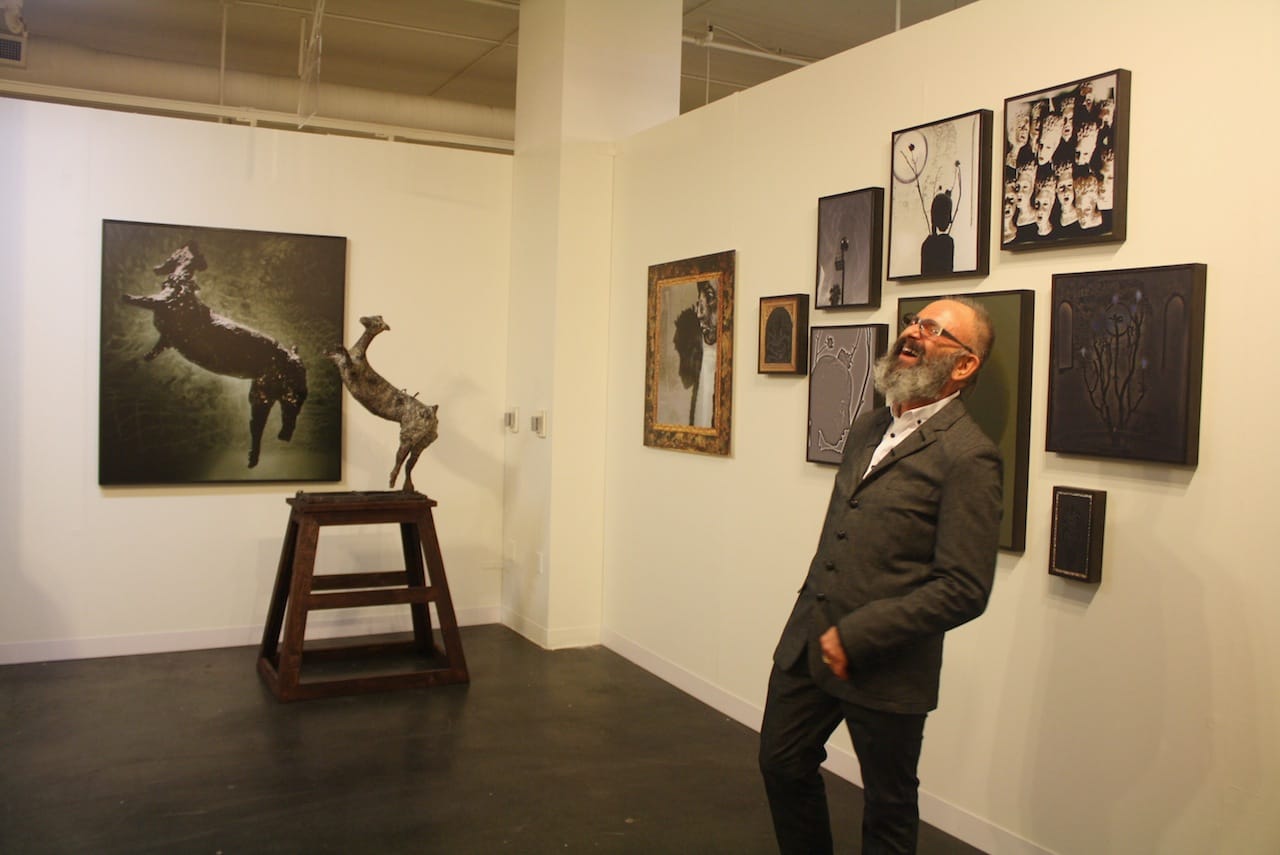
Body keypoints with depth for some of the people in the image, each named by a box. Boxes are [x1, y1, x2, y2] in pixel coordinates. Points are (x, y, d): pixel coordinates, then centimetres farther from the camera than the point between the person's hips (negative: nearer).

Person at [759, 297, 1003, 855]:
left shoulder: (967, 457, -16)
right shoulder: (867, 429, 9)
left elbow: (964, 590, -19)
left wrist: (855, 637, -19)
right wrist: (813, 616, 9)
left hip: (884, 666, -7)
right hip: (806, 641, 7)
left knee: (888, 807, 13)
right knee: (782, 765, 18)